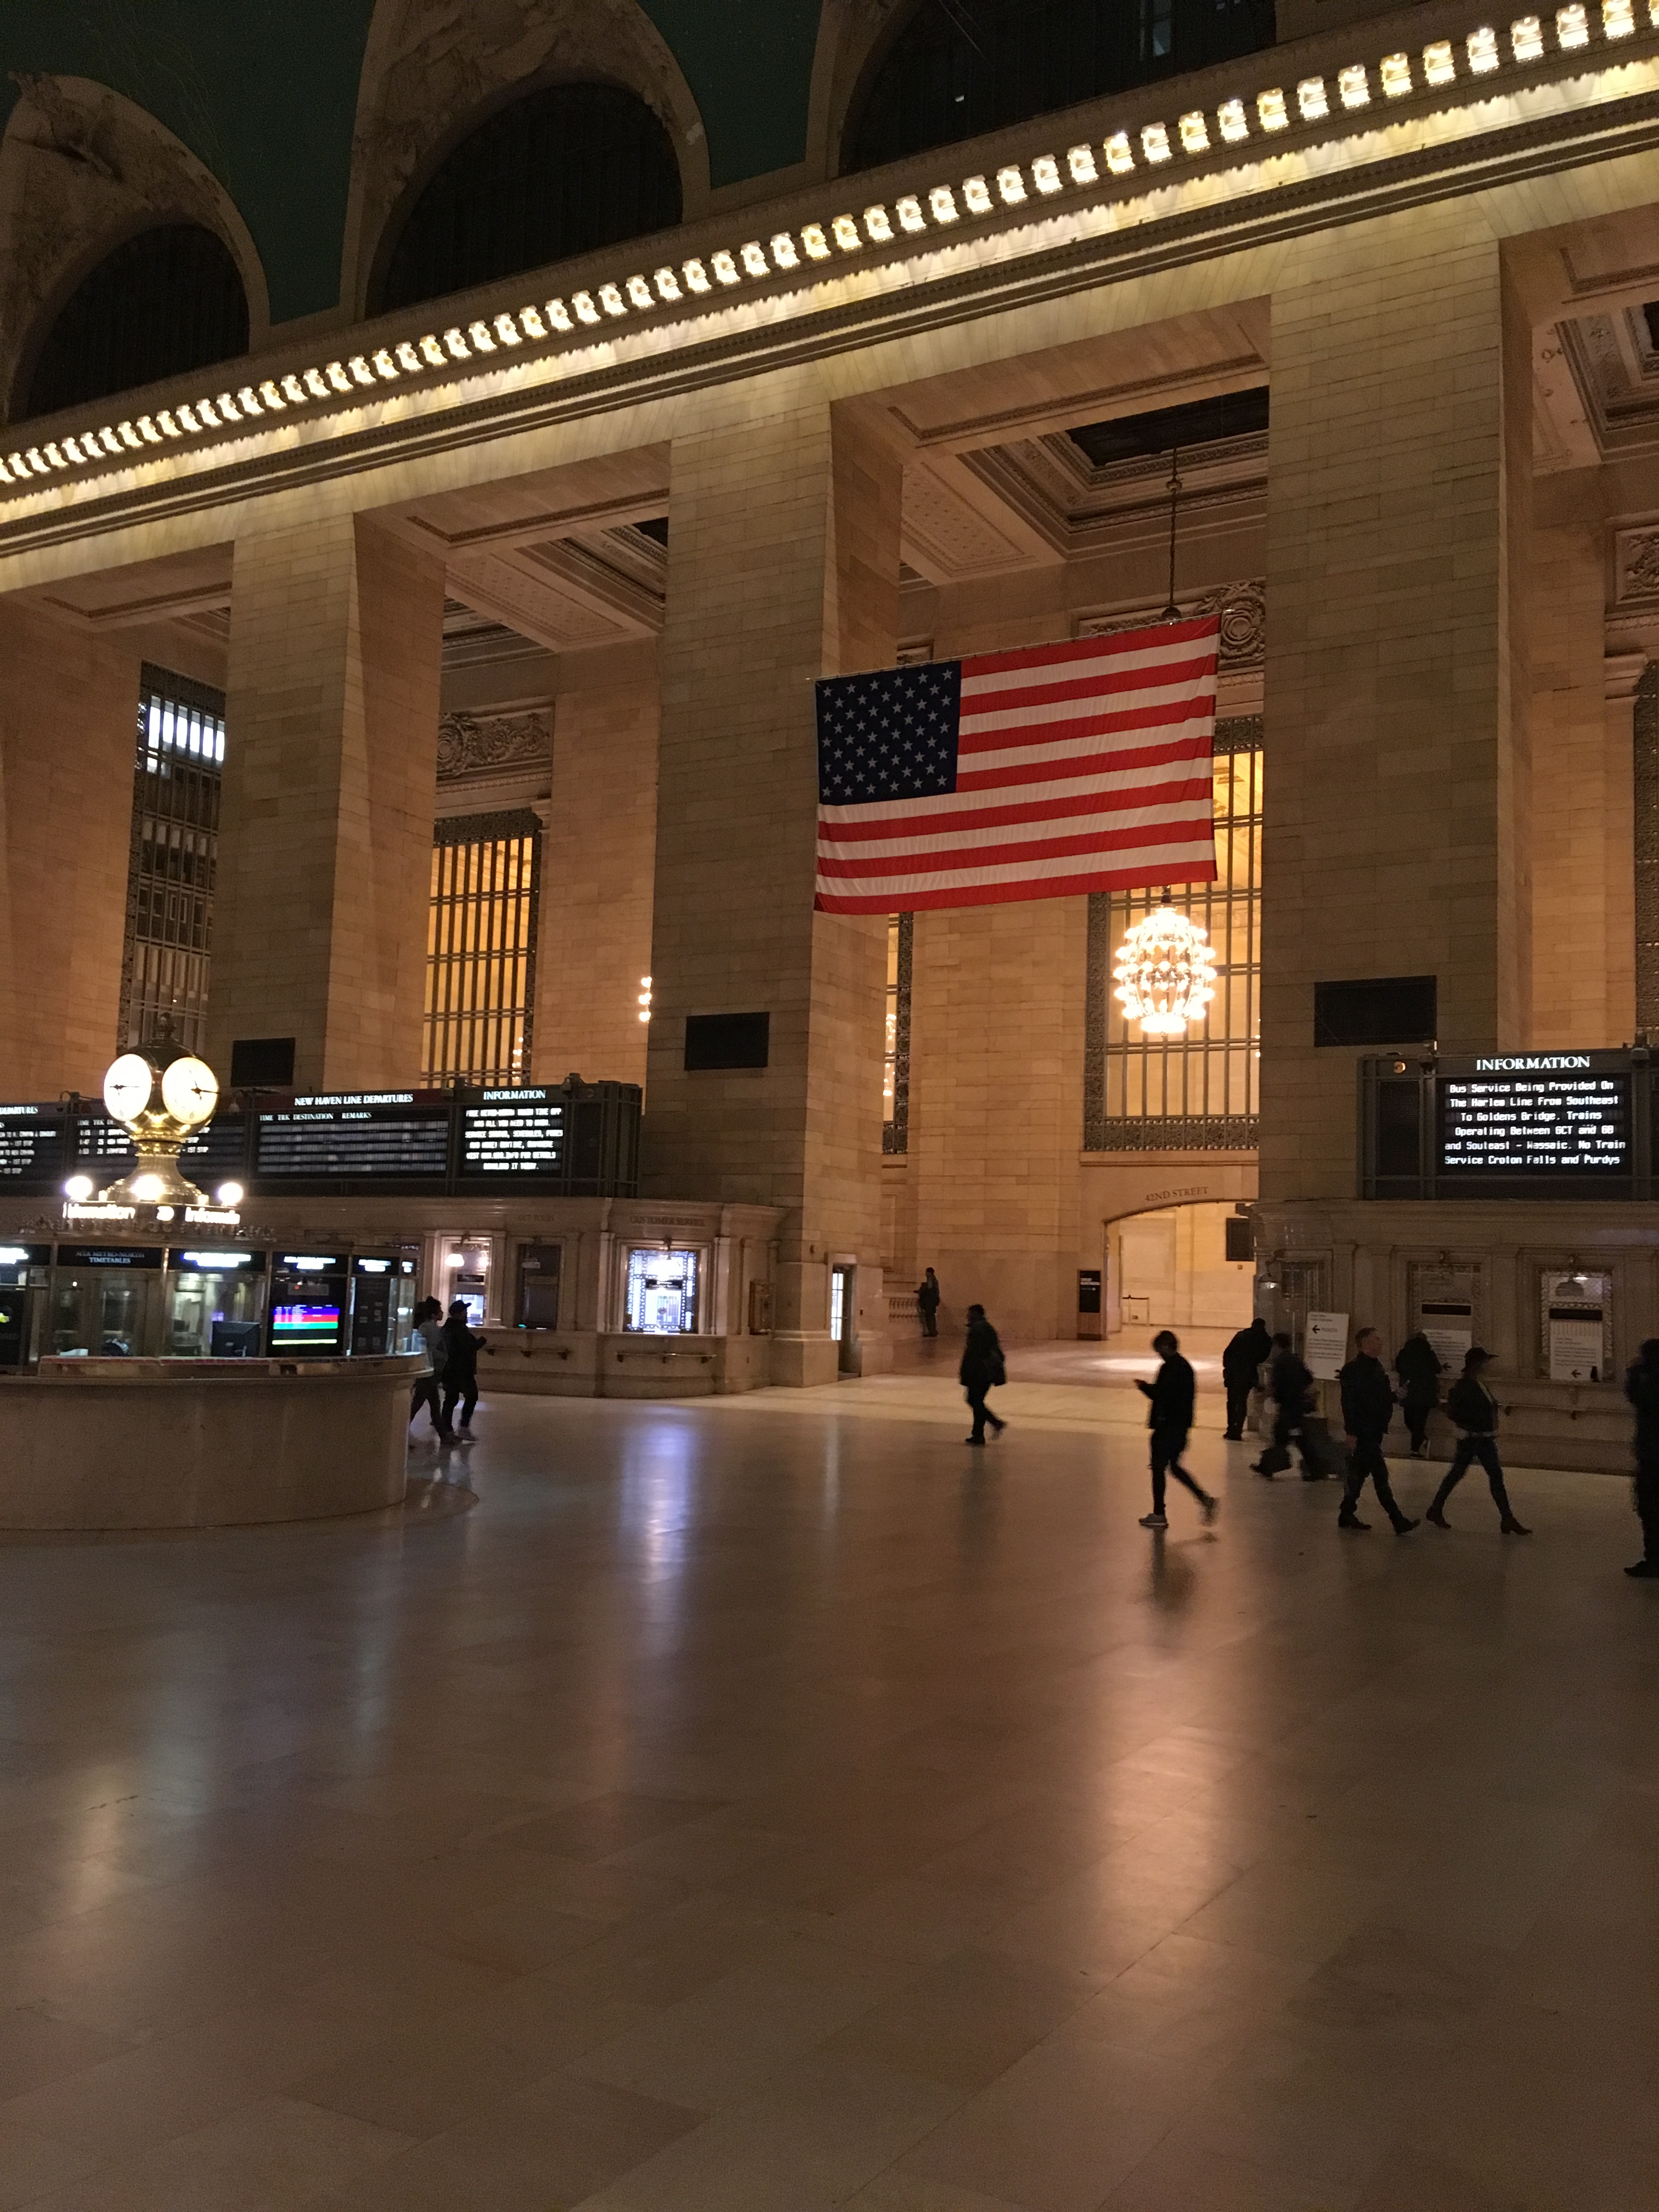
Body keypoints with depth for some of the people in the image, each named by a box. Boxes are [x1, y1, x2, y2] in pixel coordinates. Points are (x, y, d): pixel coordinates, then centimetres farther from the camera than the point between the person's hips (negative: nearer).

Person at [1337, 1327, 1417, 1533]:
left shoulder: (1377, 1367, 14)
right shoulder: (1354, 1369, -14)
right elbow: (1349, 1402, -18)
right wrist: (1351, 1432, -20)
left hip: (1375, 1430, 9)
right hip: (1363, 1431, -9)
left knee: (1359, 1474, 15)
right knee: (1380, 1476, -8)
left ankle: (1347, 1516, 24)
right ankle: (1398, 1522, -7)